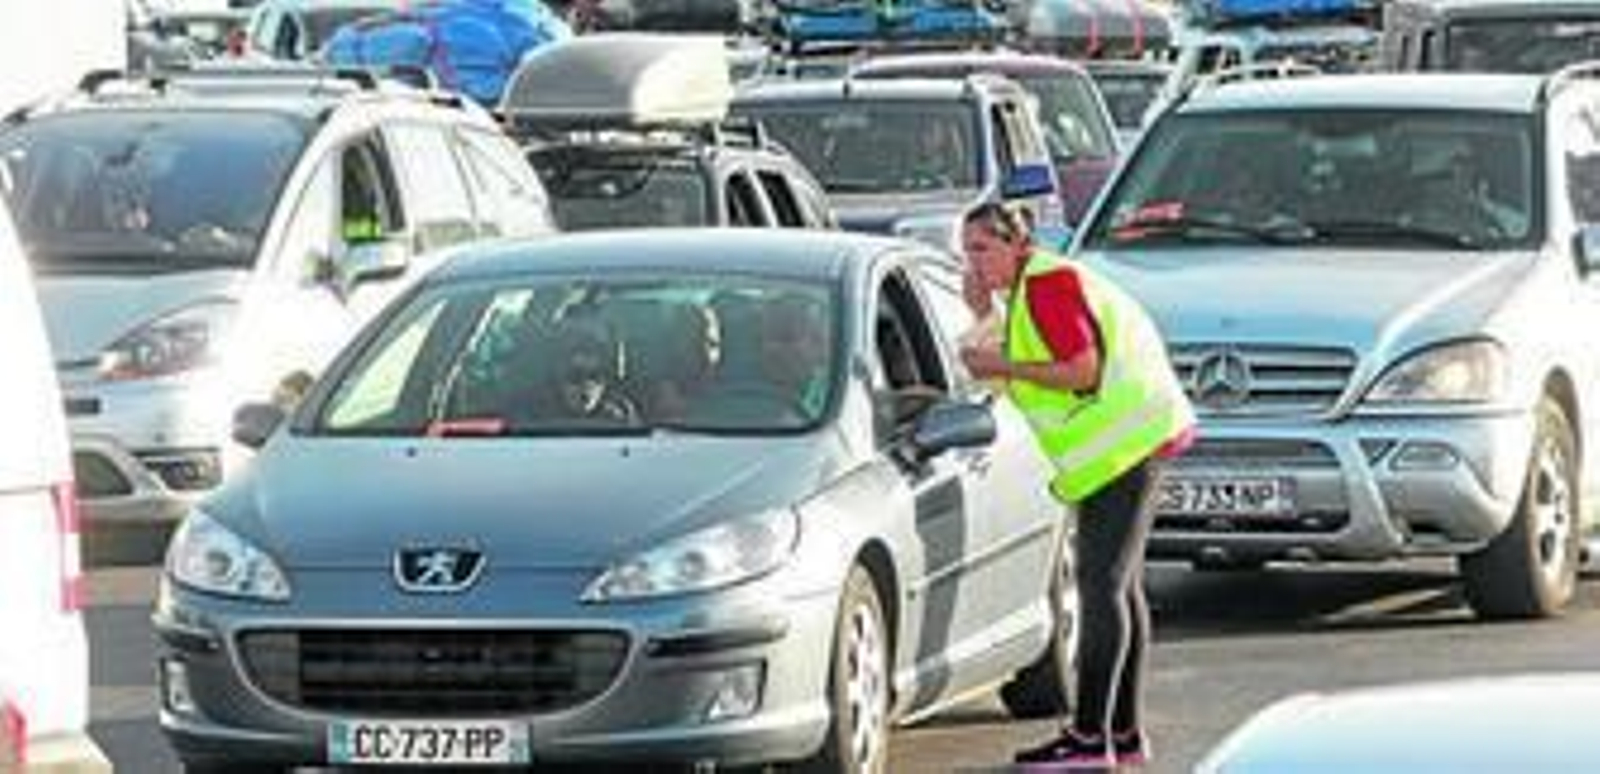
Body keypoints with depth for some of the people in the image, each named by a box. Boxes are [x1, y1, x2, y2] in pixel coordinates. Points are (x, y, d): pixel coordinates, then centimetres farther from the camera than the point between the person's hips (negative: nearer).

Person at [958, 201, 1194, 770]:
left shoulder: (1046, 283, -14)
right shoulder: (1029, 288, 18)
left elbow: (1083, 370, -20)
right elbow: (1028, 365, 18)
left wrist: (1002, 367, -15)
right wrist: (986, 318, 7)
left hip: (1124, 441, -11)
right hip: (1122, 444, 11)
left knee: (1102, 587, -13)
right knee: (1118, 588, 14)